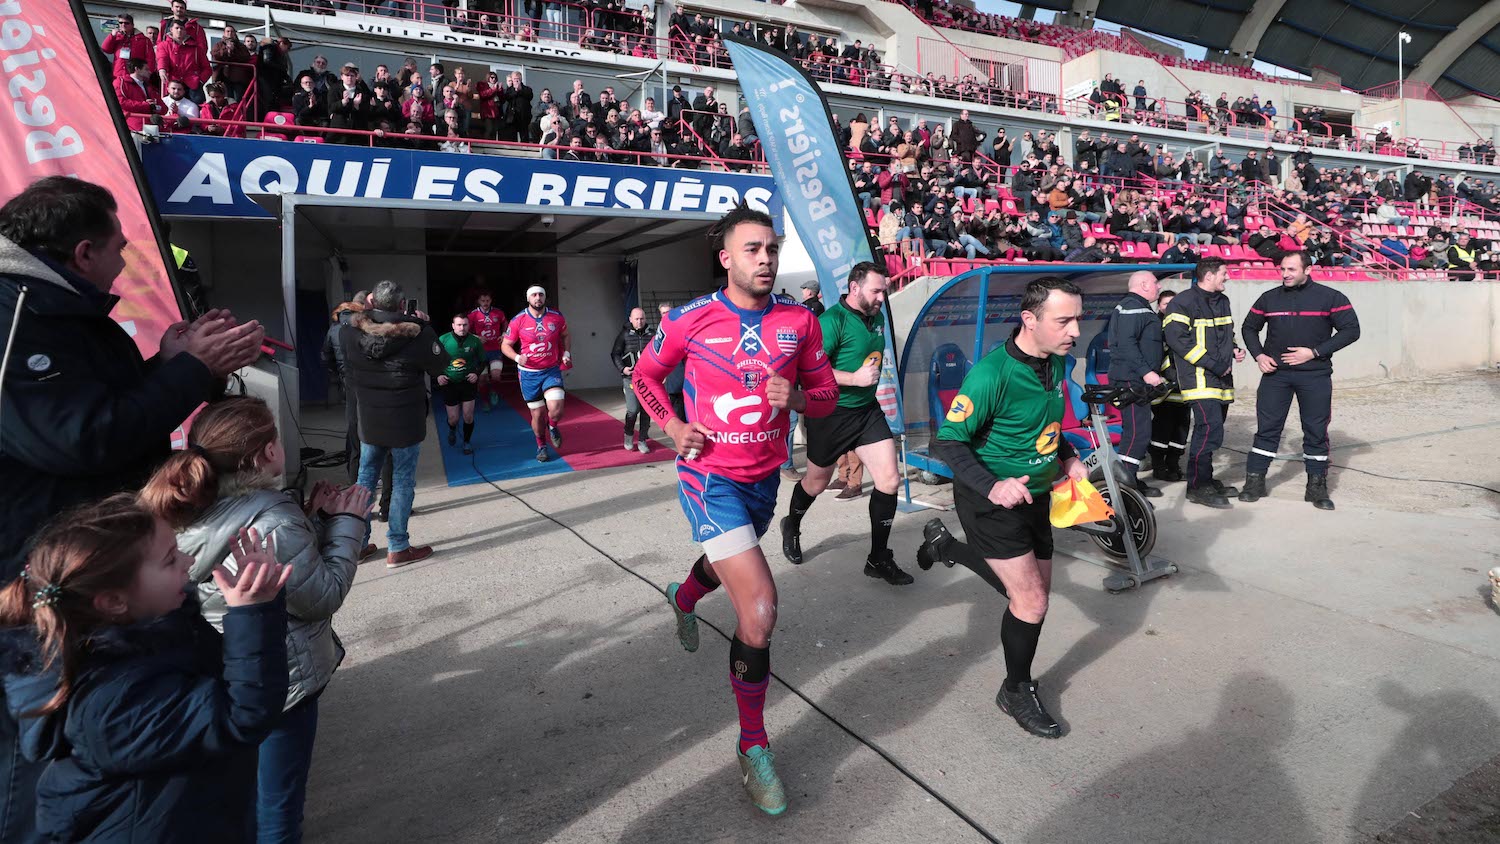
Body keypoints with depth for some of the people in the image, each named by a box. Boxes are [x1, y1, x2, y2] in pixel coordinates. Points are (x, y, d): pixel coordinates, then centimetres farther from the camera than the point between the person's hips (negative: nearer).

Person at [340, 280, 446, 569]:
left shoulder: (352, 332, -6)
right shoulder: (415, 333, -18)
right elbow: (439, 366, -5)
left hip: (369, 422, 4)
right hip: (406, 424, -4)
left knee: (365, 478, 17)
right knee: (403, 482, 5)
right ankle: (397, 548, 10)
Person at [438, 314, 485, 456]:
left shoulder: (474, 341, -8)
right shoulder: (443, 340, -11)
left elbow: (482, 361, 7)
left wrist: (476, 373, -10)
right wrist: (438, 375, -12)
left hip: (468, 383, 0)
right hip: (449, 384, 0)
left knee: (468, 416, -1)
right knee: (453, 419, 5)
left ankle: (467, 442, 23)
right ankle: (452, 430, 42)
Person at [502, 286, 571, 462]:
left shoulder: (556, 317, -2)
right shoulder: (518, 321, -7)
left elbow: (565, 336, 18)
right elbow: (506, 345, 1)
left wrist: (567, 353, 2)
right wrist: (518, 358, -18)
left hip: (552, 371, 0)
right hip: (529, 373, 0)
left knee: (556, 410, -18)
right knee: (537, 414, 6)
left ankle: (552, 427, 19)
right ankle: (541, 446, 31)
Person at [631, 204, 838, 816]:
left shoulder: (799, 321, -4)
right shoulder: (691, 320, -12)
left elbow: (826, 393, 4)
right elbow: (645, 375, 6)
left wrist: (796, 399, -18)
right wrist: (672, 427, -8)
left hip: (765, 477, 5)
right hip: (711, 476, -5)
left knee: (727, 562, 31)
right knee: (760, 607, -17)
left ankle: (682, 598, 71)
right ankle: (753, 748, 4)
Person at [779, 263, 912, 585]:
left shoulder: (877, 317, 6)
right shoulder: (832, 319, -18)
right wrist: (855, 378, -27)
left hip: (868, 410, 6)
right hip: (831, 414, -6)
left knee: (889, 480, -4)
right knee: (817, 482, 12)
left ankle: (879, 559, 8)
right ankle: (791, 526, 44)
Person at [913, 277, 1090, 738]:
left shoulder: (1056, 362, -1)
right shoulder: (992, 374, -27)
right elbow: (948, 441, -23)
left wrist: (1068, 458, 4)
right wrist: (993, 487, -34)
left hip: (1035, 495, 8)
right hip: (990, 501, -8)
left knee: (1031, 591, 18)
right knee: (1032, 601, -8)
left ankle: (944, 544, 38)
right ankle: (1017, 692, 18)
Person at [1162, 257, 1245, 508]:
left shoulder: (1222, 301, 18)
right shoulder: (1184, 302, -11)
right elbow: (1176, 337, -19)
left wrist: (1234, 349, 8)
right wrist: (1213, 364, -19)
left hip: (1221, 377, 9)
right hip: (1198, 377, -9)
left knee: (1211, 429, 13)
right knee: (1210, 429, -16)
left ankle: (1205, 480, 23)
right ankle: (1198, 487, -8)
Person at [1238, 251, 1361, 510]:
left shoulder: (1330, 297, -2)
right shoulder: (1269, 298, 6)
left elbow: (1351, 329, -4)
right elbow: (1249, 327, 17)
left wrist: (1314, 352, -13)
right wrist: (1258, 355, 1)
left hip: (1315, 375, -2)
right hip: (1275, 372, 2)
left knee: (1316, 430, 5)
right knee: (1267, 428, 2)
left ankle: (1317, 486, 16)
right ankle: (1254, 482, 8)